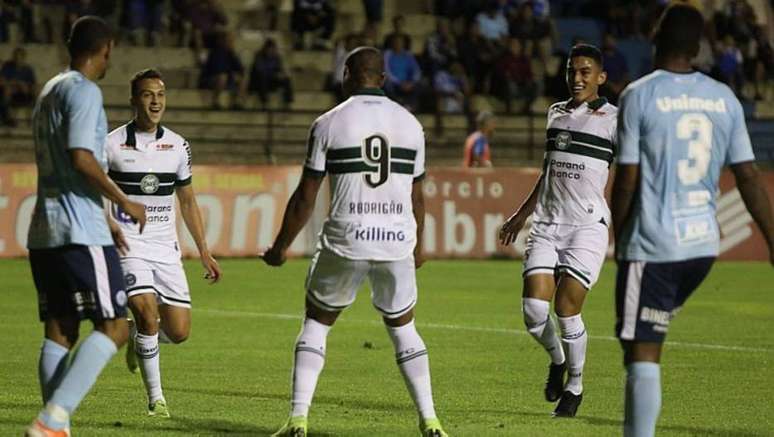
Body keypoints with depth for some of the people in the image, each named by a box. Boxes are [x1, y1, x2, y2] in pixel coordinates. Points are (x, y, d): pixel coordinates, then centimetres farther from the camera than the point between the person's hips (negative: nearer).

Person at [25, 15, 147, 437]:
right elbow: (81, 158, -19)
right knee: (113, 327, -8)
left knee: (59, 332, 7)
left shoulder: (49, 91, 20)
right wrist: (124, 203, -8)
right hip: (81, 233, -9)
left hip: (44, 233, 9)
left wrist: (106, 222, 29)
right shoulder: (84, 91, -8)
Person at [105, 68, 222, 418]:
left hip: (165, 246, 4)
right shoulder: (112, 145, -5)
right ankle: (155, 399, -7)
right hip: (128, 244, -4)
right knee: (148, 312, -22)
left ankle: (138, 336, 32)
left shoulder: (177, 146, 6)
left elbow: (187, 200, 16)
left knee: (179, 332, -3)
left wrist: (204, 252, 14)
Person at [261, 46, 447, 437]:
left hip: (345, 242, -2)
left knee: (316, 322, 14)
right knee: (402, 327, 19)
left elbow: (306, 196, -2)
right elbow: (416, 196, 14)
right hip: (397, 242, 2)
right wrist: (419, 245, 29)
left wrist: (280, 247, 9)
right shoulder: (410, 123, 7)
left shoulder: (329, 123, -3)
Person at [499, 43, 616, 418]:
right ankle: (556, 359, 22)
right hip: (547, 224, 5)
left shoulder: (613, 120, -2)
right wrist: (520, 216, 29)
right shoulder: (556, 113, 16)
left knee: (566, 310, -12)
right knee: (534, 310, -9)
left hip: (588, 225, -5)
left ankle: (575, 385, 10)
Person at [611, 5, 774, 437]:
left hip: (652, 246, -5)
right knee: (648, 341, 23)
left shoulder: (639, 95, -8)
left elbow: (627, 179, -8)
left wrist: (618, 240, 4)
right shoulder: (724, 98, 6)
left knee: (642, 352, -3)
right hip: (704, 244, 6)